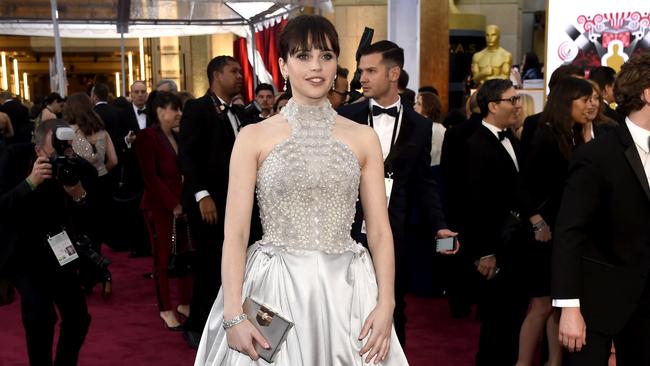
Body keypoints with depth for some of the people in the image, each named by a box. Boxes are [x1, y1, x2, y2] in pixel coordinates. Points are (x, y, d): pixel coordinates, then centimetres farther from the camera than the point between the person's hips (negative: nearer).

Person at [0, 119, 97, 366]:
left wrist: (80, 197, -33)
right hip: (21, 251, -3)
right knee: (40, 315, -21)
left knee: (78, 318, 5)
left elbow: (87, 227, -14)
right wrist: (30, 182, -38)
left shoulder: (83, 170, -16)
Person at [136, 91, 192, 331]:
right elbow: (150, 177, -13)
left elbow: (184, 171, 11)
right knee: (163, 257, 3)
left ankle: (185, 303, 19)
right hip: (160, 207, -6)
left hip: (181, 204, 6)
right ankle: (166, 309, 16)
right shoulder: (147, 137, -7)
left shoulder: (178, 137, 13)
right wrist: (173, 204, -15)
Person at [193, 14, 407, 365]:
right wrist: (233, 315, -12)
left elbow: (379, 230, 4)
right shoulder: (254, 137, 0)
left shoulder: (363, 138, 5)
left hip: (345, 290, 2)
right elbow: (235, 234, -3)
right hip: (273, 291, -1)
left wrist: (385, 304, -7)